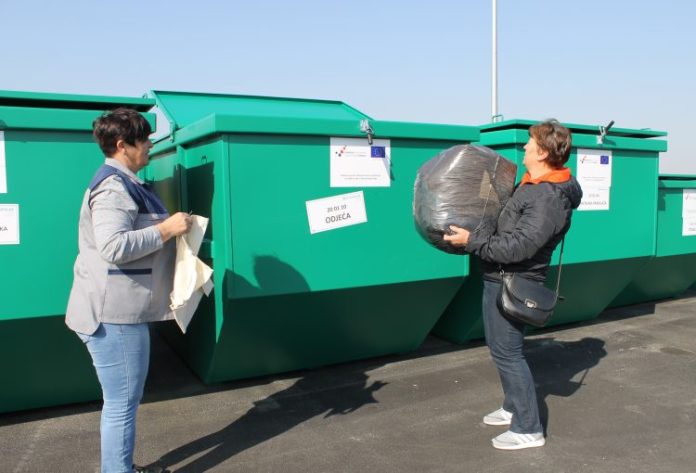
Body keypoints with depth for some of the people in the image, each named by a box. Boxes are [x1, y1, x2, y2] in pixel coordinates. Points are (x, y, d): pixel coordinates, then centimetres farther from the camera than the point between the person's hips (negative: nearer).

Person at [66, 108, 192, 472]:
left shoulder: (123, 183, 17)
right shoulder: (113, 187, -17)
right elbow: (114, 247, -29)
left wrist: (170, 227, 14)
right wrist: (167, 228, -21)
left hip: (122, 310, 11)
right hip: (113, 315, -11)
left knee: (123, 402, 21)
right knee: (122, 405, 0)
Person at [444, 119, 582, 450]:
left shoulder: (549, 198, -23)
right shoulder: (534, 185, 9)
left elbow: (517, 247, -28)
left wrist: (471, 240, -24)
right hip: (500, 278, 10)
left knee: (506, 351, -3)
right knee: (501, 346, 21)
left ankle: (528, 429, 9)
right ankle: (513, 407, 37)